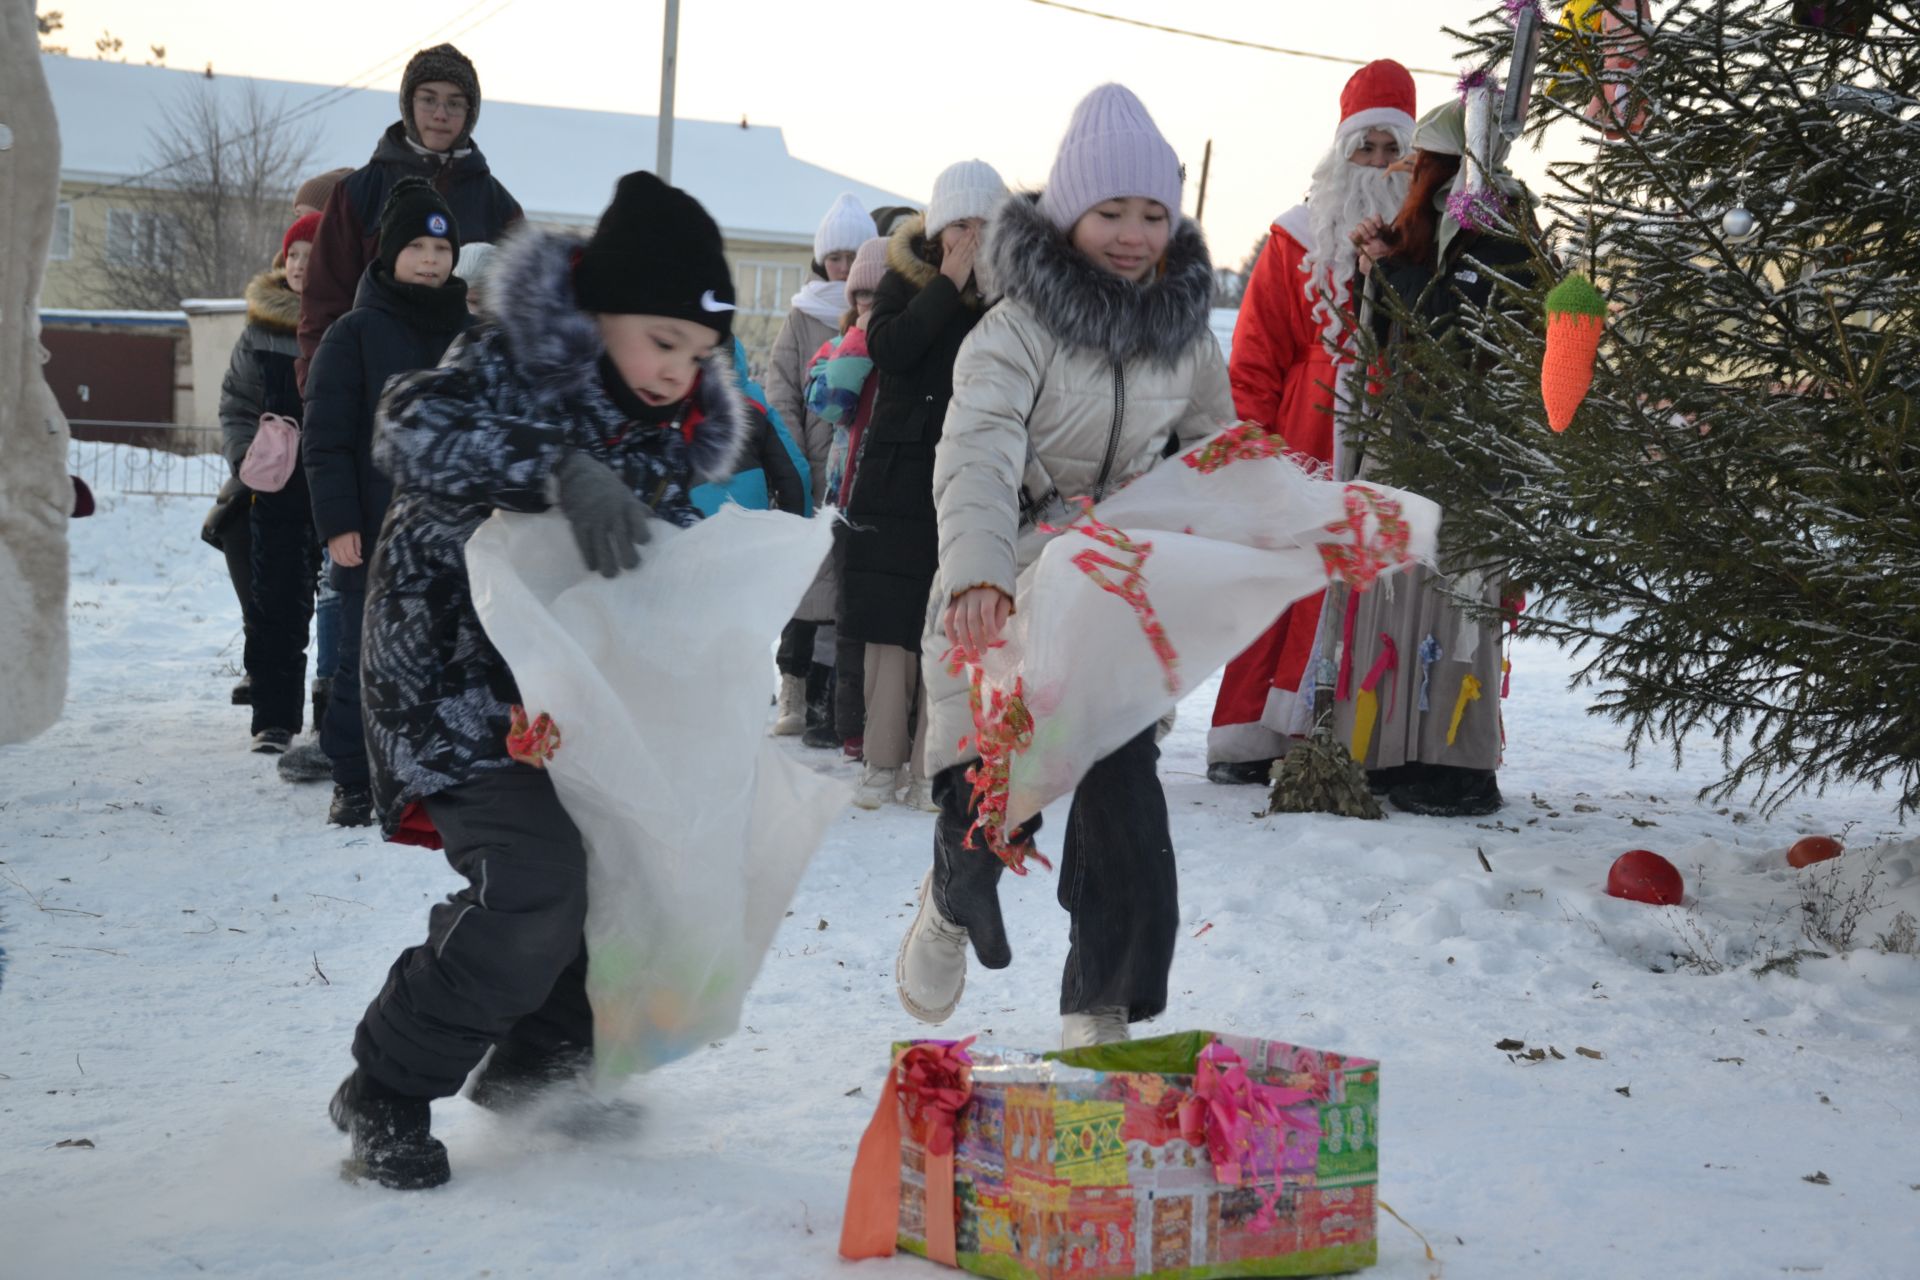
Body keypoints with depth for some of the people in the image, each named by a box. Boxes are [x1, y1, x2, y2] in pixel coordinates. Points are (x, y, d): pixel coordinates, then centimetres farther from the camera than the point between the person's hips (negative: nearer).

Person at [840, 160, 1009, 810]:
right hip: (901, 472, 1)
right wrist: (950, 285, -14)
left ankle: (932, 767, 2)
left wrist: (987, 288, -11)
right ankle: (883, 762, 9)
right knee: (890, 622, 1)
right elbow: (888, 348, -13)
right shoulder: (905, 278, 6)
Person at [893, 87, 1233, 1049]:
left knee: (1126, 810, -5)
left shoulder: (1187, 333, 4)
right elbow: (977, 457, -29)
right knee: (990, 797, -9)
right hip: (1002, 604, -4)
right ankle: (953, 907, 27)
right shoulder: (1019, 329, -13)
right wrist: (976, 576, -45)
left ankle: (1100, 1014, 12)